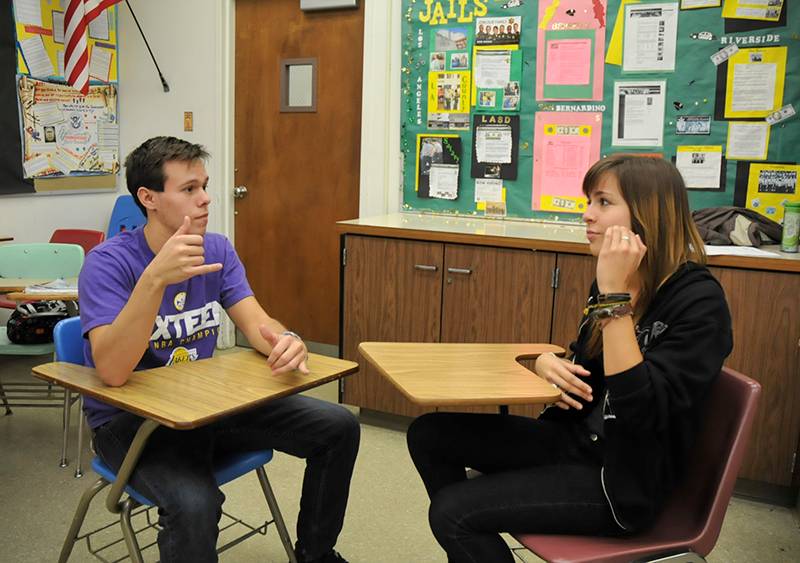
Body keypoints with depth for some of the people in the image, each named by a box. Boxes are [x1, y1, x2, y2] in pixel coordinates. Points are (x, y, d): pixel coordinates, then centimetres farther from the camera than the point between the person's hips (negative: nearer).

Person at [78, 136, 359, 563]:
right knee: (194, 504, -36)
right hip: (129, 419, -6)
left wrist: (286, 342, -32)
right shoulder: (109, 262, -18)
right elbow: (112, 372, -29)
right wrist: (155, 278, -42)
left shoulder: (217, 249, 1)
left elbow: (257, 324, -7)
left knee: (338, 428, -3)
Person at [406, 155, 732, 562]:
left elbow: (641, 410, -28)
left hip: (624, 479, -8)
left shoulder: (699, 301, -18)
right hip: (574, 439, 8)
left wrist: (615, 294, -28)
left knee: (452, 510, -18)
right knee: (429, 434, 0)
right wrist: (546, 361, -6)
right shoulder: (611, 281, 4)